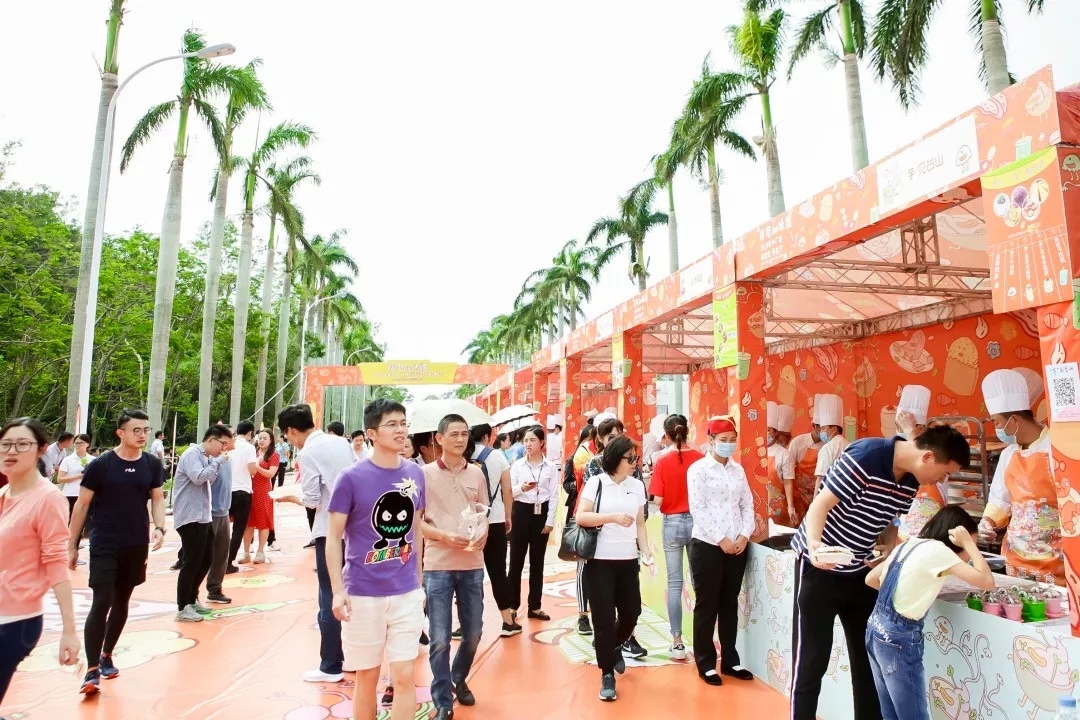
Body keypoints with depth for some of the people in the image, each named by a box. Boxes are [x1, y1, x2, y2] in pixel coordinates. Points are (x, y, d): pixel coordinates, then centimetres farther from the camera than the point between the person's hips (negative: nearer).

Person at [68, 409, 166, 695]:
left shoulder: (153, 464, 0)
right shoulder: (100, 464, -10)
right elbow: (82, 505, -3)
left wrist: (159, 527, -10)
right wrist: (72, 545, 0)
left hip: (137, 546, 4)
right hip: (104, 545, -3)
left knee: (121, 602, 15)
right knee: (101, 603, -8)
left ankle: (106, 655, 33)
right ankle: (92, 670, 0)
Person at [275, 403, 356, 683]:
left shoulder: (308, 453, -10)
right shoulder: (343, 442, 8)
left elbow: (312, 500, -11)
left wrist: (290, 498, 8)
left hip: (331, 531, -7)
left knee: (330, 599, 4)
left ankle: (330, 667, 14)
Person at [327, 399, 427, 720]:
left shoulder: (416, 474, 1)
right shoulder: (351, 477, -11)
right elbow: (333, 537, -6)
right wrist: (337, 591, -11)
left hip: (407, 593, 3)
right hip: (363, 594, -2)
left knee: (406, 677, 5)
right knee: (367, 675, 13)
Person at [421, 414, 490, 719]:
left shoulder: (476, 473, 5)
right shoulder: (425, 473, -5)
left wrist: (481, 533, -10)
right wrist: (446, 536, -18)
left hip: (472, 564, 4)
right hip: (437, 565, -3)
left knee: (473, 633, 15)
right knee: (440, 639, 2)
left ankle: (459, 679, 42)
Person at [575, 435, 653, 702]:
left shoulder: (637, 486, 6)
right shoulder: (596, 482, -6)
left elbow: (640, 524, 11)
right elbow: (581, 517, -12)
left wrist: (646, 552, 0)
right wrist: (613, 517, -22)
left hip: (628, 560, 4)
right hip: (600, 560, -4)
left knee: (631, 613, 10)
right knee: (604, 617, 1)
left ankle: (613, 647, 42)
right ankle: (607, 674, 18)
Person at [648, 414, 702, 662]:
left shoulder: (663, 462, -10)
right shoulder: (701, 459, -6)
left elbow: (658, 501, -12)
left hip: (672, 523, -2)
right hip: (697, 521, 2)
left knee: (674, 583, 6)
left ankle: (677, 642, 10)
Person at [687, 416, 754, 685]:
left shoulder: (738, 469, 9)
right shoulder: (698, 469, -7)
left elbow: (748, 504, 9)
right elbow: (697, 509, -13)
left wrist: (745, 535, -5)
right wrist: (721, 539, -14)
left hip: (737, 546, 5)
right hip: (707, 545, -5)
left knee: (730, 604, 15)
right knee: (706, 606, 6)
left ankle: (730, 660, 29)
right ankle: (705, 664, 19)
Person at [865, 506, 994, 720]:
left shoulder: (908, 544, 12)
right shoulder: (937, 550, -11)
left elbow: (871, 579, 19)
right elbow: (987, 582, -14)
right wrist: (968, 543, -6)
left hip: (876, 629, 8)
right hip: (899, 638, -8)